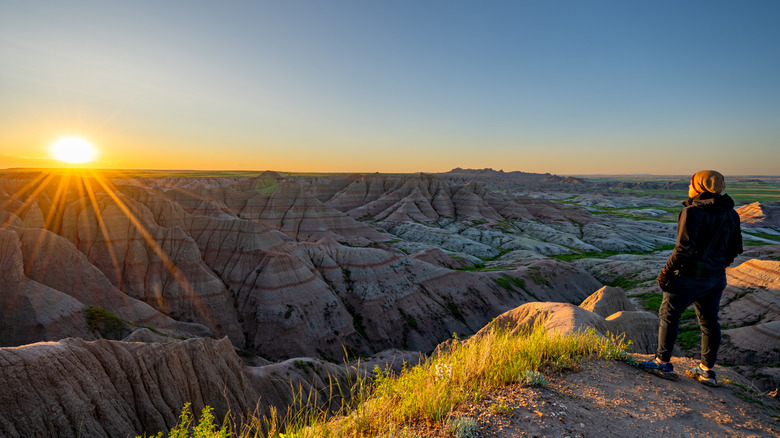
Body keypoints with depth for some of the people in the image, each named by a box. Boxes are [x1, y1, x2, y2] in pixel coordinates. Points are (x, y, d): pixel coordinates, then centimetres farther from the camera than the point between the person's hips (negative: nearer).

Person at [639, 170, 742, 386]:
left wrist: (666, 271, -14)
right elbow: (735, 248, 15)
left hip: (690, 277, -8)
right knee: (709, 322, 15)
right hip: (717, 279, 8)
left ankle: (663, 363, 9)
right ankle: (707, 370, 24)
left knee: (668, 315, 4)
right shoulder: (731, 214, 8)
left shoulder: (693, 212, -18)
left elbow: (684, 248, -23)